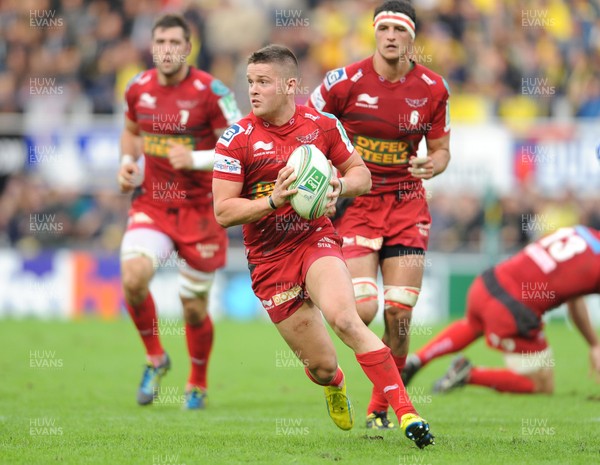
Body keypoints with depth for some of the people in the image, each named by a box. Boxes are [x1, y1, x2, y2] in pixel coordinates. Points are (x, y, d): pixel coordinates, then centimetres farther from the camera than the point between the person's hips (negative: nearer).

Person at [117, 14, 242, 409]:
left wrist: (196, 159, -24)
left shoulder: (210, 92, -13)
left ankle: (198, 384, 30)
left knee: (194, 308, 3)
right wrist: (128, 162, 4)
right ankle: (155, 357, 3)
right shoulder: (138, 89, 1)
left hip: (200, 210, -3)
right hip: (151, 204, 3)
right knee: (134, 276, -23)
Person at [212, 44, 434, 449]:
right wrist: (274, 200, -25)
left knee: (345, 320, -30)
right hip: (269, 260, 0)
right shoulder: (237, 140, -7)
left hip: (316, 241, 0)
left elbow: (362, 174, 11)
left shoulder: (322, 125, -1)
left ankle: (406, 413, -29)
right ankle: (335, 384, 42)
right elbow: (223, 211, -10)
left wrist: (340, 186, -12)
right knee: (322, 366, 1)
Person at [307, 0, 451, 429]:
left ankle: (380, 409, 14)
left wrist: (432, 165, -14)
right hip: (355, 201, -2)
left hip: (407, 204, 2)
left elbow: (441, 149, 9)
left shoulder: (433, 89, -2)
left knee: (399, 315, -4)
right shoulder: (346, 82, -10)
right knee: (362, 310, -17)